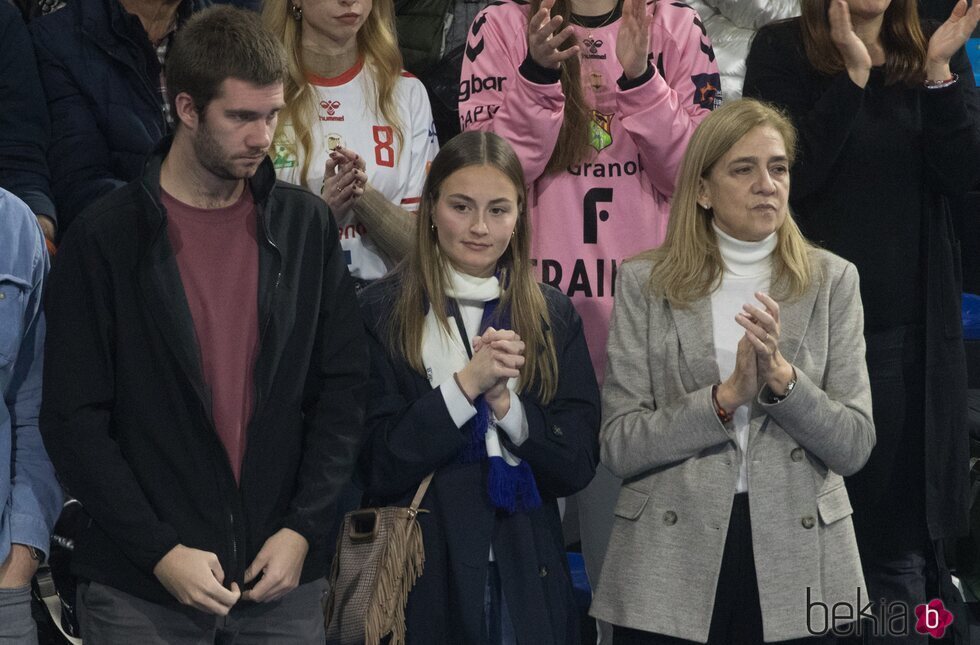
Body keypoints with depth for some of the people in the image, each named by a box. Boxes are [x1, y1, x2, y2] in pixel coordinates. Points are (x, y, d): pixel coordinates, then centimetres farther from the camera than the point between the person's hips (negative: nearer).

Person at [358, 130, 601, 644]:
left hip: (525, 576, 3)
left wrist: (503, 400, -15)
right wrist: (467, 384, -18)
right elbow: (380, 467, -11)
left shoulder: (553, 315, 5)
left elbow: (578, 466, -1)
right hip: (421, 575, -3)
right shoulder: (382, 311, -5)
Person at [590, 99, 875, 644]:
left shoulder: (831, 281, 4)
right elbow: (619, 447, -6)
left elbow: (855, 446, -2)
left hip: (795, 569, 1)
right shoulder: (646, 283, 1)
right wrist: (728, 397, -17)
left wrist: (781, 376, -17)